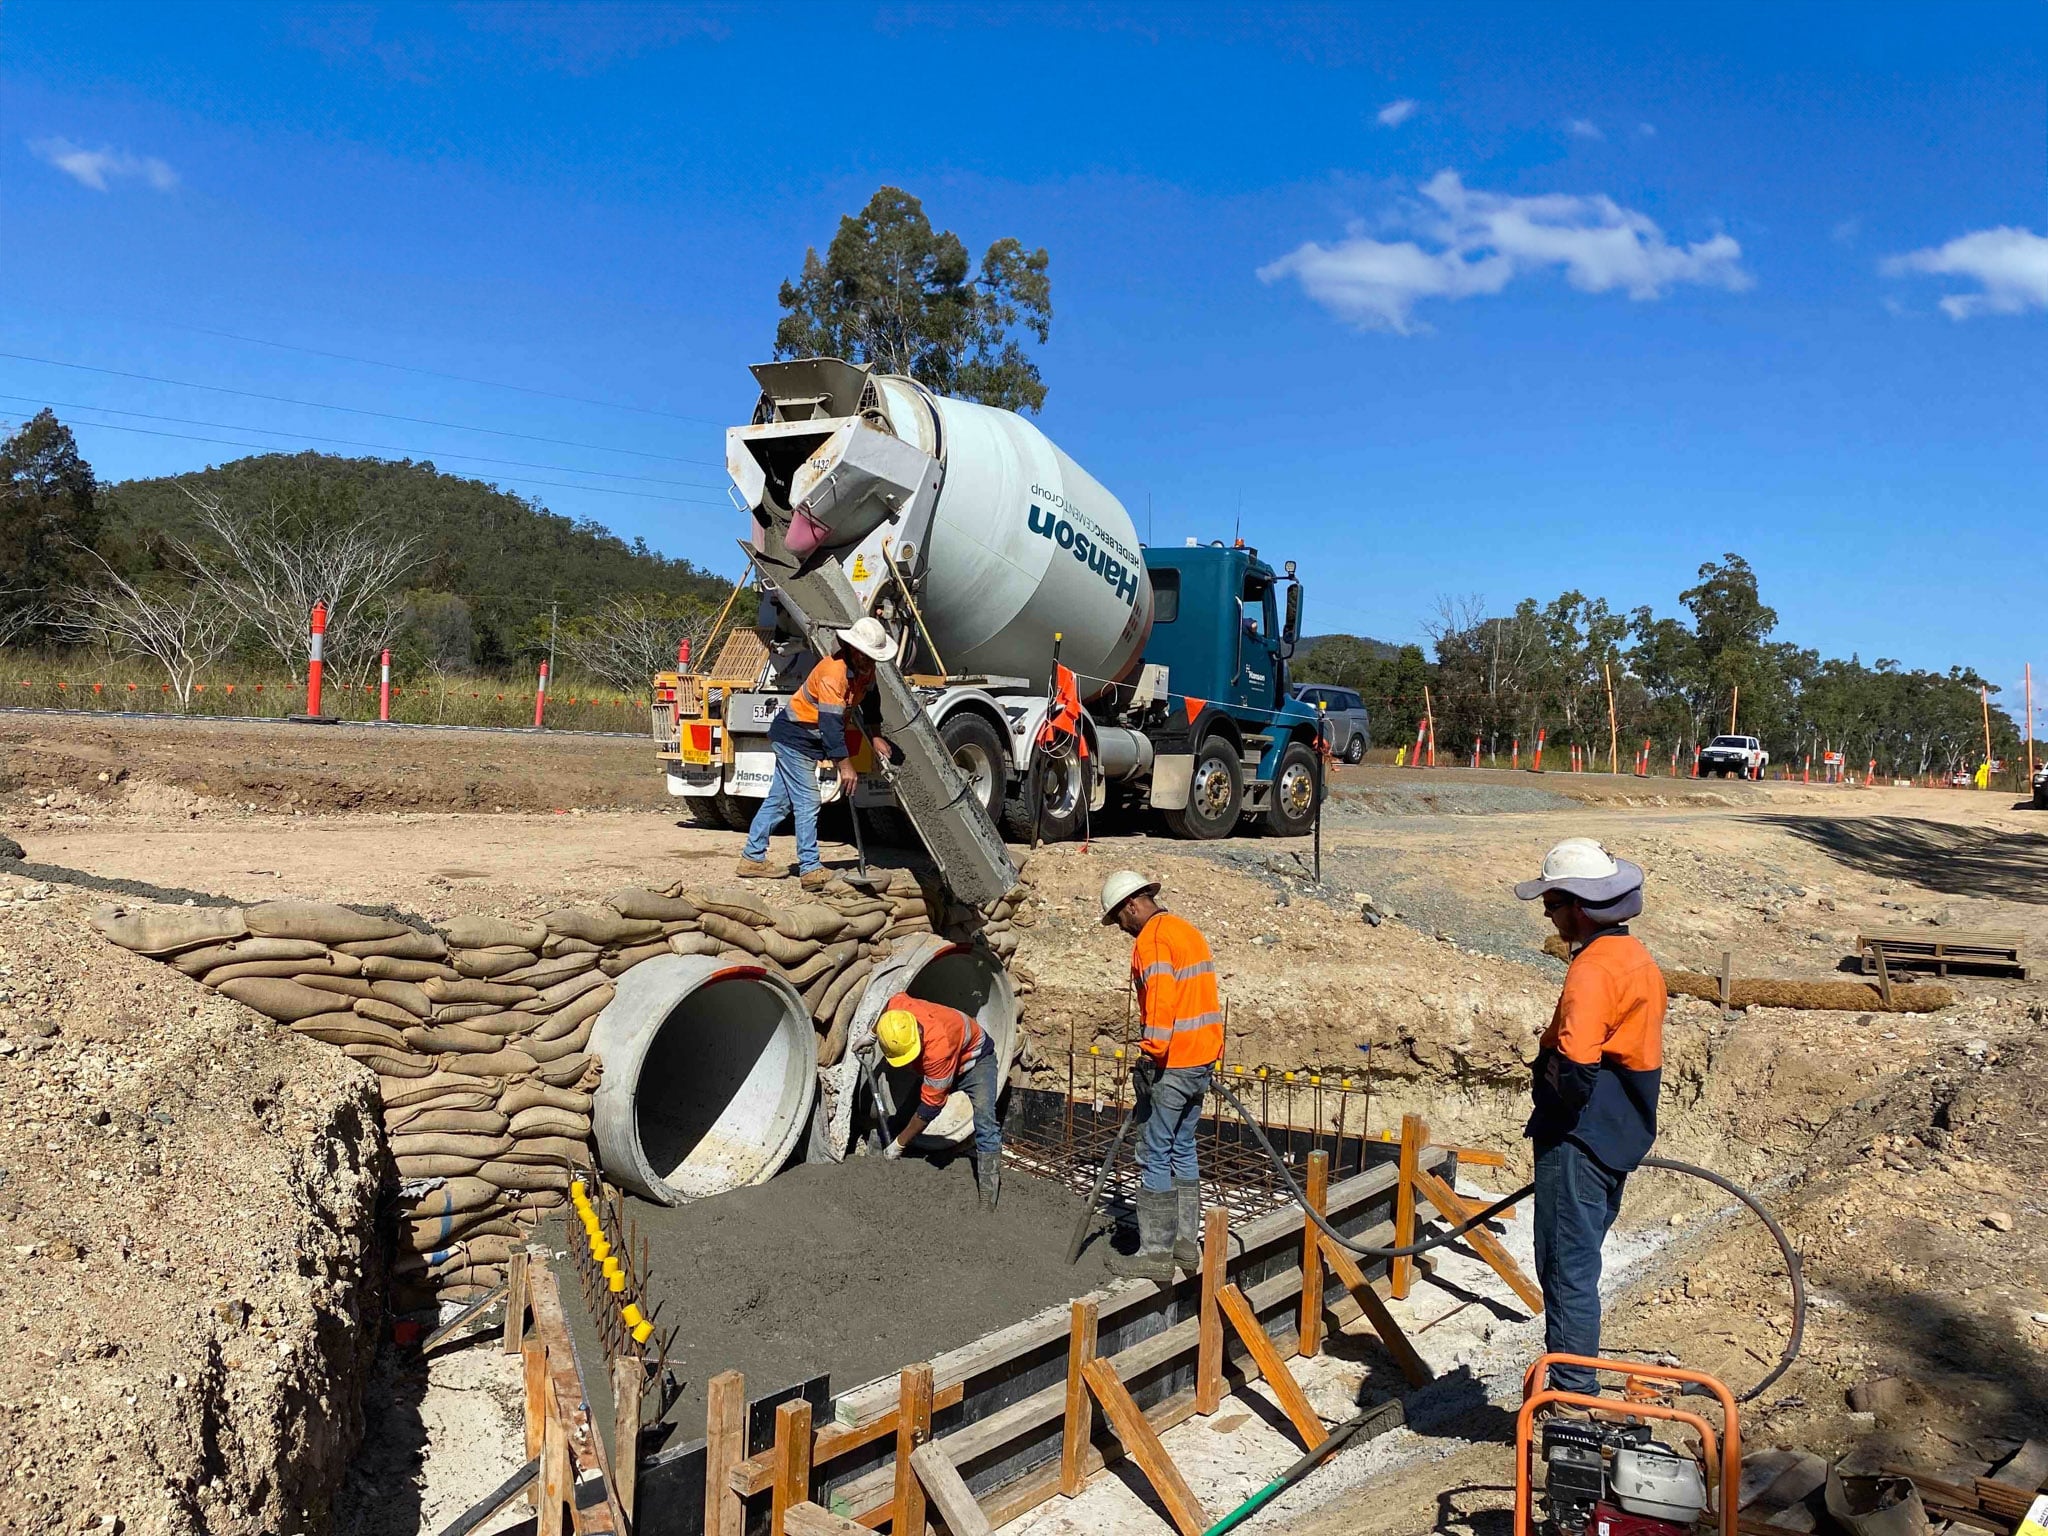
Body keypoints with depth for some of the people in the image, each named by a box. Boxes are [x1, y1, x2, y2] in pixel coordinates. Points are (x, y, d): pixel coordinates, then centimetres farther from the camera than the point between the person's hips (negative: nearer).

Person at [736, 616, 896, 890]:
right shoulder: (833, 672, -30)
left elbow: (869, 700, 15)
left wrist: (875, 736, 1)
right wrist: (845, 766, -36)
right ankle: (810, 869, -9)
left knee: (779, 800, 13)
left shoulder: (865, 669, -1)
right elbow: (831, 721, -35)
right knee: (807, 803, -11)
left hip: (808, 741, 9)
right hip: (794, 737, -9)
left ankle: (752, 858, 20)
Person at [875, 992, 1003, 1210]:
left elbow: (930, 1105, -35)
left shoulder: (938, 1047, -45)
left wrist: (899, 1144, -27)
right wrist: (872, 1035, 1)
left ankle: (988, 1197, -25)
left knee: (984, 1121, -25)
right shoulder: (897, 1006, -30)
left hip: (973, 1057, -7)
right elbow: (899, 997, 0)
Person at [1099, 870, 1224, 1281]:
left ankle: (1155, 1254, 2)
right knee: (1183, 1151, 17)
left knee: (1156, 1157, -2)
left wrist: (1151, 1056, -19)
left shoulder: (1152, 939, -14)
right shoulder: (1188, 931, 16)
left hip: (1172, 1064, -10)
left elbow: (1161, 1003, -24)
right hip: (1201, 1058, 10)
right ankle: (1187, 1244, 24)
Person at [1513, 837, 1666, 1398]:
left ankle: (1572, 1396, 8)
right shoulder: (1637, 956, 11)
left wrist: (1557, 1099, -13)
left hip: (1579, 1141, -10)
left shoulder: (1594, 967, -21)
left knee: (1567, 1268, 0)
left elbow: (1575, 1066, -33)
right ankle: (1580, 1384, 30)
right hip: (1619, 1138, 10)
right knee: (1579, 1263, 19)